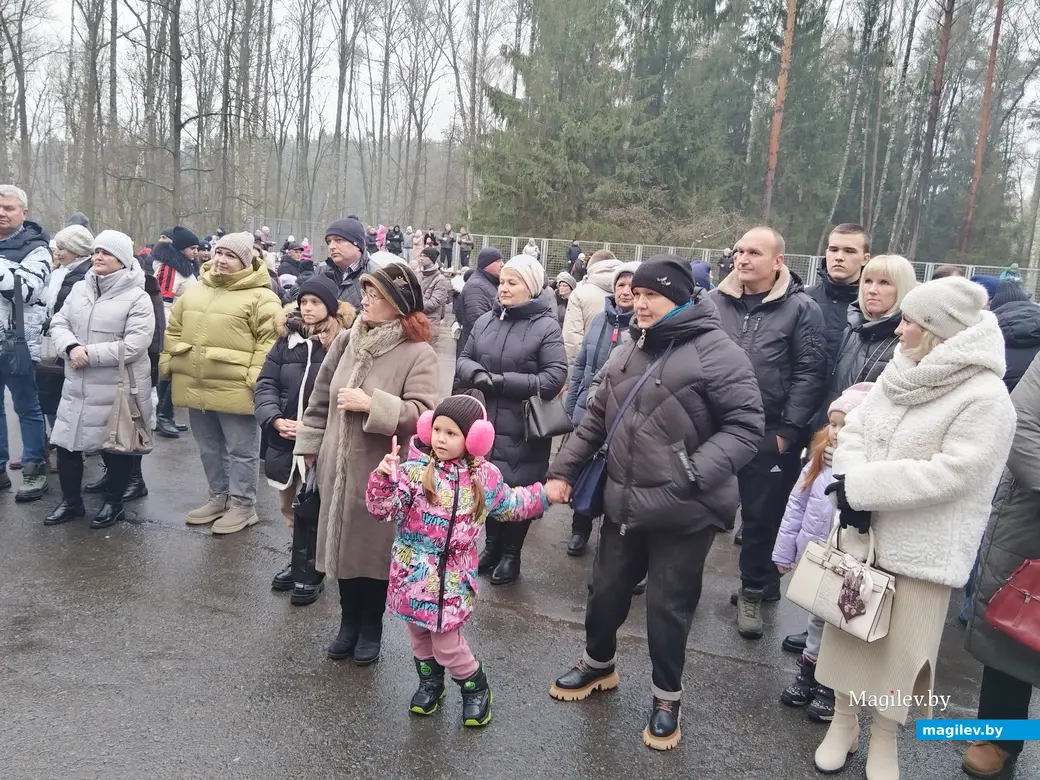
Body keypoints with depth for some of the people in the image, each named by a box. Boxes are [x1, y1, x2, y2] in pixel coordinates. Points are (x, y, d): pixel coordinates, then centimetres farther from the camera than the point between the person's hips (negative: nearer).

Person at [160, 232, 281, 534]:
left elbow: (270, 339, -14)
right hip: (195, 386, 7)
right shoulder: (194, 291, 14)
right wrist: (166, 363, 12)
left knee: (240, 450, 5)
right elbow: (174, 330, 20)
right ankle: (219, 496, 35)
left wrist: (255, 377, -20)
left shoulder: (259, 296, -9)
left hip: (234, 389, -7)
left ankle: (242, 504, 19)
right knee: (209, 449, 19)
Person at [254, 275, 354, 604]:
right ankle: (302, 562, 37)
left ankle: (310, 571, 21)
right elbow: (265, 384, 3)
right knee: (290, 507, 18)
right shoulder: (286, 340, 7)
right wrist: (275, 420, -12)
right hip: (283, 439, 6)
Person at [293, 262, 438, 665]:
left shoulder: (418, 354, -14)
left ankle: (371, 629, 33)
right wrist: (309, 445, 13)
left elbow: (422, 415, -21)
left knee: (374, 549, 10)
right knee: (342, 544, 16)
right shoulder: (347, 340, 2)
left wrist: (372, 404, -27)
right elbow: (321, 397, 12)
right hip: (338, 466, 5)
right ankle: (349, 622, 38)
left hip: (381, 473, -5)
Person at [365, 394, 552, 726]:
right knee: (419, 635, 17)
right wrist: (383, 479, -32)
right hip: (413, 574, 1)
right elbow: (384, 510, -16)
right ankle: (430, 682, 45)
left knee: (447, 642, 2)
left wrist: (543, 495, 13)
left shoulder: (485, 477, -3)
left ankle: (476, 688, 29)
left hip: (451, 578, -1)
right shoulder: (414, 470, -11)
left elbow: (509, 506, 15)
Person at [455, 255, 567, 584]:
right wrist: (476, 374, -14)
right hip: (483, 422, 4)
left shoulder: (546, 326, -9)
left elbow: (554, 378, -16)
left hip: (522, 428, -4)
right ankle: (492, 544, 38)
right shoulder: (485, 320, 5)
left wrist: (504, 381, -19)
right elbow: (464, 359, 10)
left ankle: (511, 553, 29)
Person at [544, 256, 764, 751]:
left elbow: (745, 428, -16)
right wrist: (563, 469, 9)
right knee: (606, 590, 19)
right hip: (624, 503, 6)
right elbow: (596, 419, 15)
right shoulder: (628, 352, 8)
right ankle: (599, 664, 46)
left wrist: (691, 475, -26)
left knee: (667, 606, 8)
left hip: (684, 513, -6)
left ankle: (667, 696, 33)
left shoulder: (717, 353, -13)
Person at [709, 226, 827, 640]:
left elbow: (809, 374, -6)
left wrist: (789, 432, -9)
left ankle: (753, 590, 28)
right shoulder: (714, 300, 4)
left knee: (762, 516, 10)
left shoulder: (801, 308, -4)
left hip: (768, 435, -2)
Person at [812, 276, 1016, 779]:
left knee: (901, 643, 9)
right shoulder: (899, 373, 3)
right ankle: (844, 722, 35)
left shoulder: (985, 399, -17)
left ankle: (883, 740, 31)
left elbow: (949, 473, -24)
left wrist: (860, 487, -22)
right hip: (864, 531, 6)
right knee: (849, 627, 16)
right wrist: (852, 485, -15)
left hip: (921, 548, -6)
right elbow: (855, 429, 3)